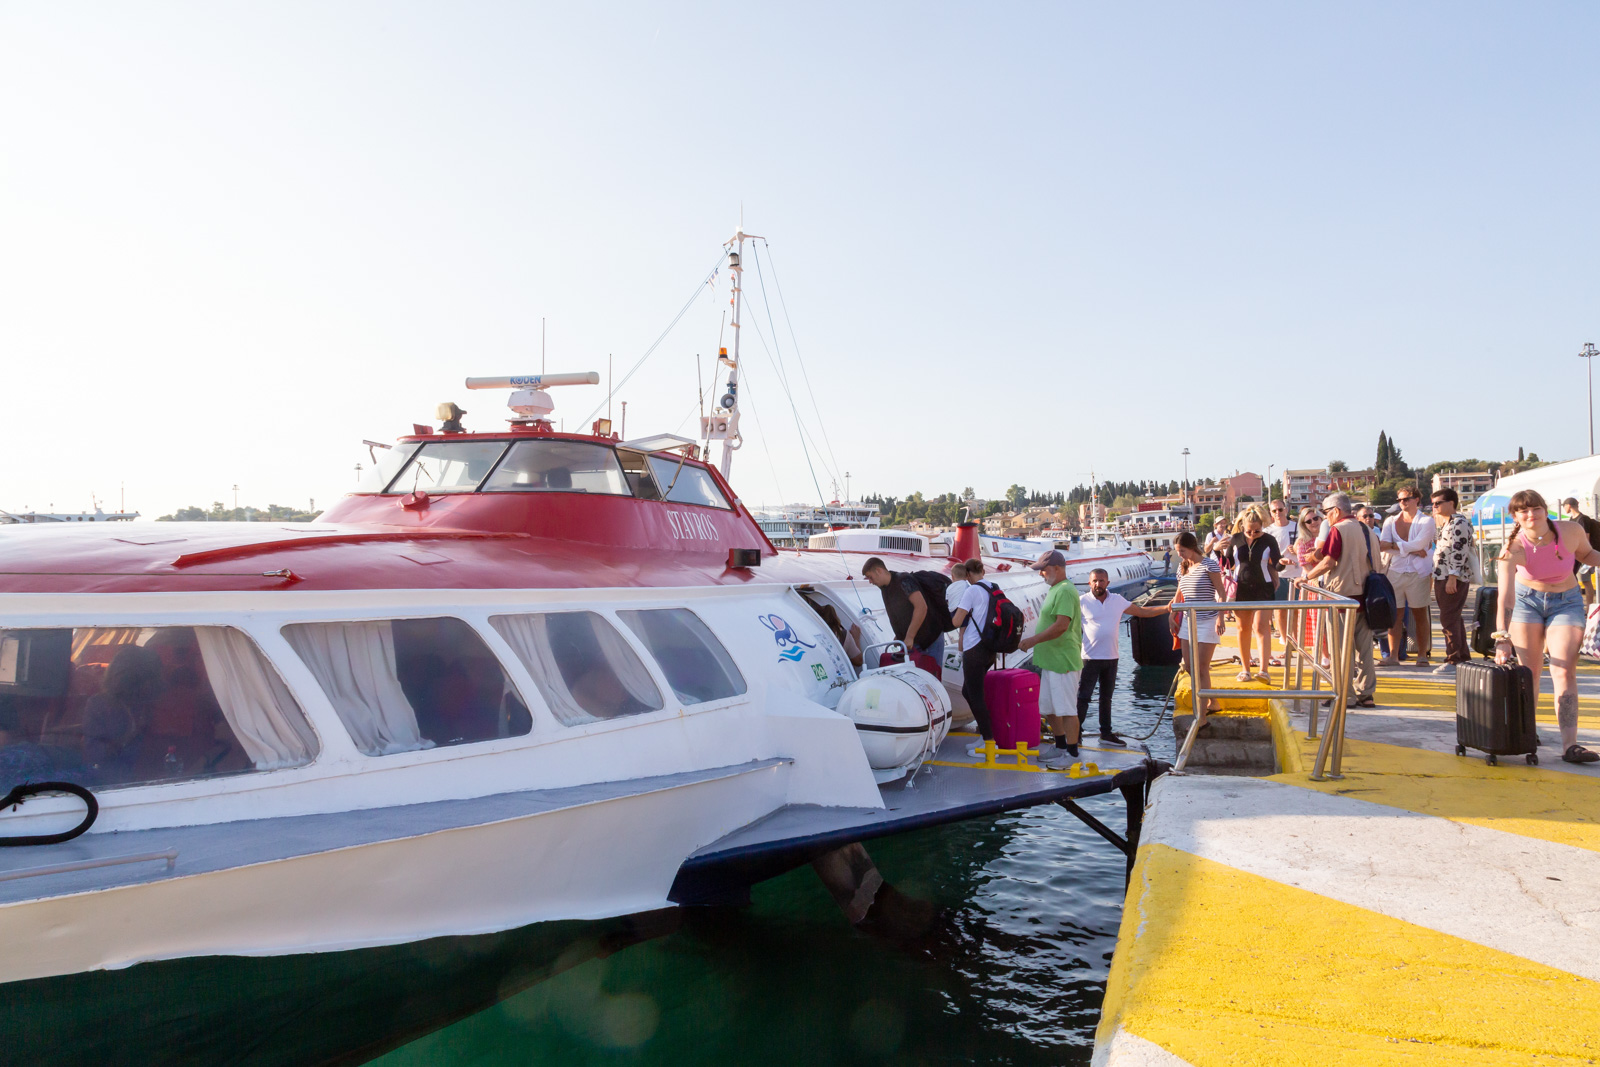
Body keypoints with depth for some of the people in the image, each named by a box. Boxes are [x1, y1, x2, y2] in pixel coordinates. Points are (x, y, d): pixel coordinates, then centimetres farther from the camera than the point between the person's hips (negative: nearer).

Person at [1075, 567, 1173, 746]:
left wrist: (1167, 608, 2)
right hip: (1090, 658, -5)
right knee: (1083, 697, -6)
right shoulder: (1082, 602, -7)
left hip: (1111, 658, 5)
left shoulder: (1118, 600, 6)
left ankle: (1106, 734, 25)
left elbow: (1143, 611, 12)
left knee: (1106, 697, 15)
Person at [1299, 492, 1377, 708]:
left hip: (1343, 593, -7)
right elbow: (1374, 564, 16)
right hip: (1365, 593, 7)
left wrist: (1307, 577, -6)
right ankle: (1366, 693, 13)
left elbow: (1329, 562, -17)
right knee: (1364, 646, 10)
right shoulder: (1367, 530, 13)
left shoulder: (1338, 529, -10)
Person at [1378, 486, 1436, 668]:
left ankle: (1422, 655, 10)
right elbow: (1384, 544, -4)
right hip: (1396, 571, 2)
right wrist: (1412, 550, -12)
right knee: (1395, 615, -1)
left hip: (1418, 573, -2)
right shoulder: (1391, 521, 12)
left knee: (1420, 615, 3)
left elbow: (1419, 543, -12)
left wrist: (1393, 546, -14)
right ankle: (1392, 656, -1)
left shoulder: (1426, 521, 4)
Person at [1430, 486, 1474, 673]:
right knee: (1454, 619, 15)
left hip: (1454, 579, -10)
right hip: (1443, 577, 10)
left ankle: (1454, 660, -6)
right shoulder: (1446, 523, 18)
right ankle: (1463, 657, 23)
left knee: (1448, 619, -9)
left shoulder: (1459, 523, -13)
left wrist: (1452, 578, -22)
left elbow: (1459, 553, -19)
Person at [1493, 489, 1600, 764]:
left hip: (1566, 602, 1)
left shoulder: (1572, 531, -17)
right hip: (1527, 600, -1)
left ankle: (1569, 745, -15)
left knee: (1564, 671, -10)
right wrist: (1502, 638, -37)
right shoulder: (1514, 548, -23)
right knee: (1528, 671, 0)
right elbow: (1505, 596, -29)